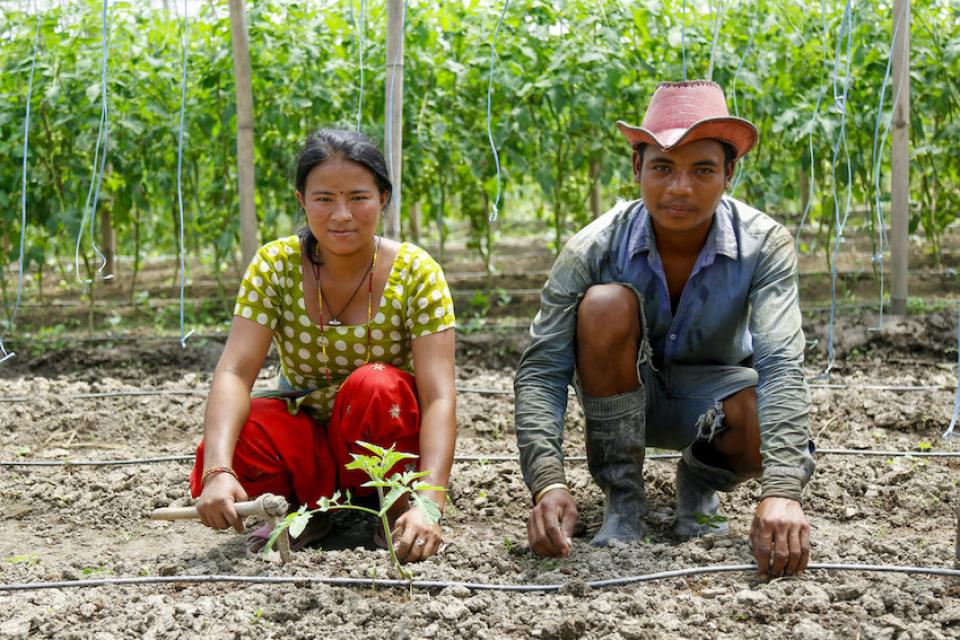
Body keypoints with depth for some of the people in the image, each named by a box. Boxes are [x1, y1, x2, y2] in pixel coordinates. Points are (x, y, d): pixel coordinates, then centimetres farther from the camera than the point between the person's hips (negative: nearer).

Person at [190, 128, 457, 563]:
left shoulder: (415, 272, -17)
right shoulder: (275, 265, -13)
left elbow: (439, 395, -27)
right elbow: (235, 372, -23)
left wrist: (430, 503, -43)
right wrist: (217, 470, -43)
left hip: (386, 436, -1)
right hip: (305, 429, 2)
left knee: (376, 385, -35)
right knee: (227, 451, -30)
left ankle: (395, 508, -8)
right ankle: (312, 508, 0)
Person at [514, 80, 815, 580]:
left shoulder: (764, 245, -24)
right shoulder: (594, 249, -24)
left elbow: (781, 366, -36)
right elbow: (541, 370, -28)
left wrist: (781, 493, -51)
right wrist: (548, 483, -45)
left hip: (709, 398, 0)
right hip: (625, 396, 0)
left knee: (777, 438, -35)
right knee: (606, 304, -32)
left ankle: (700, 482, 3)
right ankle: (621, 496, -14)